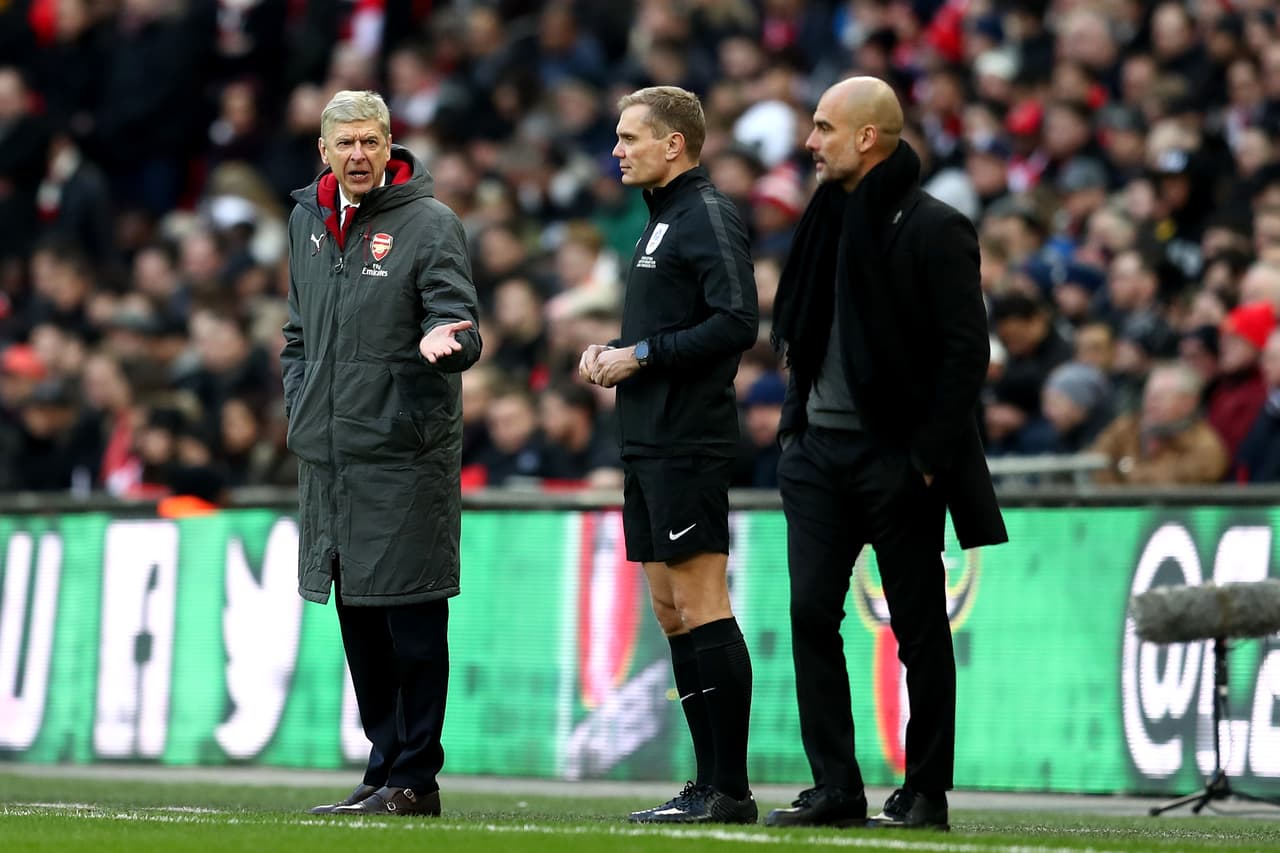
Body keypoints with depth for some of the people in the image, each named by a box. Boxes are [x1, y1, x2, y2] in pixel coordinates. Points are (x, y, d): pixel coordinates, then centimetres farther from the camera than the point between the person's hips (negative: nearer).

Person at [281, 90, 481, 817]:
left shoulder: (431, 224, -5)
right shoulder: (308, 221, 14)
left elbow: (460, 326, -11)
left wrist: (444, 341, -33)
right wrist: (302, 410, 14)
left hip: (407, 453, -7)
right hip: (329, 452, 7)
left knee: (411, 617, -5)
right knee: (357, 618, 10)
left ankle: (415, 777, -2)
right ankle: (386, 766, 18)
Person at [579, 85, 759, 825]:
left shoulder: (709, 217, -11)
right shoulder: (665, 218, 19)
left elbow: (736, 322, -21)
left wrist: (642, 355, -16)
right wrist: (611, 352, 9)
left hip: (688, 444, -10)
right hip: (648, 443, 10)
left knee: (702, 605, -10)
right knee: (671, 611, 10)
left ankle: (731, 789, -9)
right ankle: (708, 785, 13)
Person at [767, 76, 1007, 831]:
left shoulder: (933, 228, -10)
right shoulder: (830, 217, 13)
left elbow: (967, 350, -13)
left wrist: (931, 454, -17)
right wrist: (797, 421, 12)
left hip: (896, 458, -7)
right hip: (820, 450, 7)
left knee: (919, 628, 1)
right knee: (812, 613, -1)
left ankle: (927, 793, 8)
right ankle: (835, 789, 2)